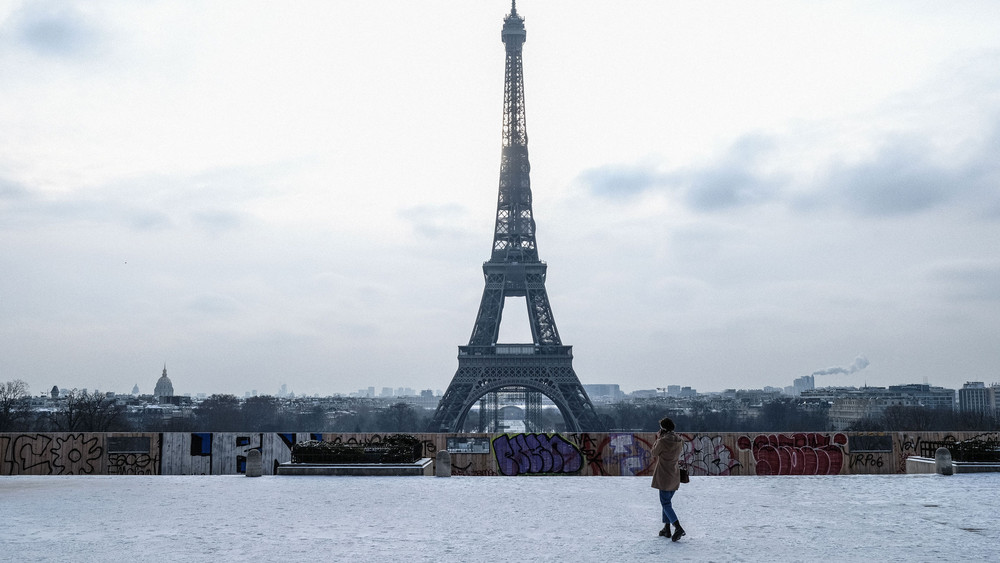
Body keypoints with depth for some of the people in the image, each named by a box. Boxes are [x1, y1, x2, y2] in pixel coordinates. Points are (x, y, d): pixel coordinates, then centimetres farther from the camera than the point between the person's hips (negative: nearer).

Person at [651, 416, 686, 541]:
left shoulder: (663, 441, -18)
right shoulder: (679, 441, 3)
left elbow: (654, 454, -4)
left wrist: (658, 439, 5)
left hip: (664, 477, -7)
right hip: (675, 476, 7)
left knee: (665, 503, -4)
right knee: (667, 501, 18)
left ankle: (678, 528, -17)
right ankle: (667, 529, 21)